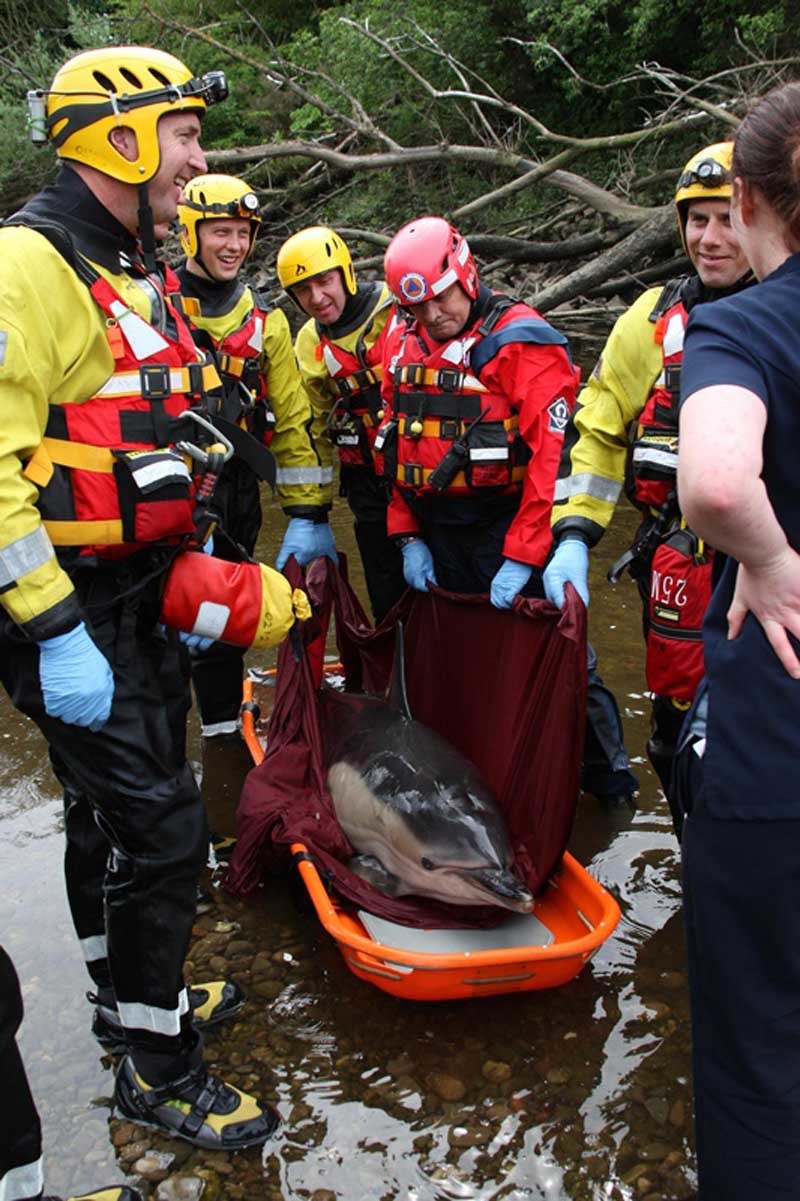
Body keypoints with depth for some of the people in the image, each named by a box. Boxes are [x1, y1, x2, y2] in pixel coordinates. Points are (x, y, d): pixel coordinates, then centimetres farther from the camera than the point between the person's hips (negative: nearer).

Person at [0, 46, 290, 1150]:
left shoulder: (135, 274, 15)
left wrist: (186, 591, 21)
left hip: (138, 604, 9)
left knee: (114, 812, 21)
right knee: (158, 831, -4)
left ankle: (130, 996, 40)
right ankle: (157, 1072, 15)